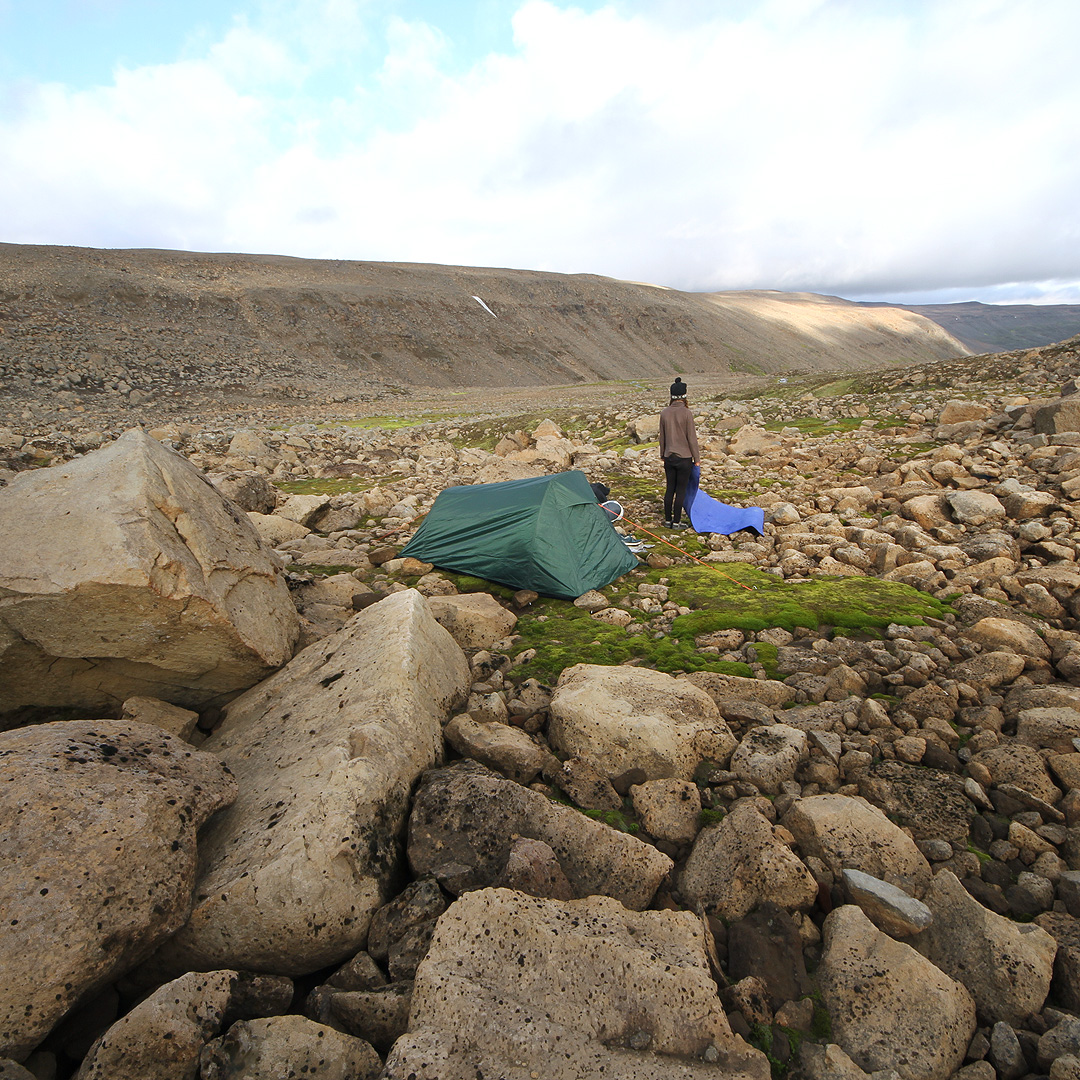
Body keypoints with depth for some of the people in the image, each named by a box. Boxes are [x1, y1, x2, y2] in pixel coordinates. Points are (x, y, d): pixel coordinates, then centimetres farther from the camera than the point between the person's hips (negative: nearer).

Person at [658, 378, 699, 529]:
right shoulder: (687, 413, -13)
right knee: (681, 490, 4)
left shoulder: (665, 413, 1)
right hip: (684, 457, -5)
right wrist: (696, 457, 0)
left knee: (670, 488, 12)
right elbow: (692, 437, -9)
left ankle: (668, 520, 20)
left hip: (669, 457, 5)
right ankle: (676, 522, 10)